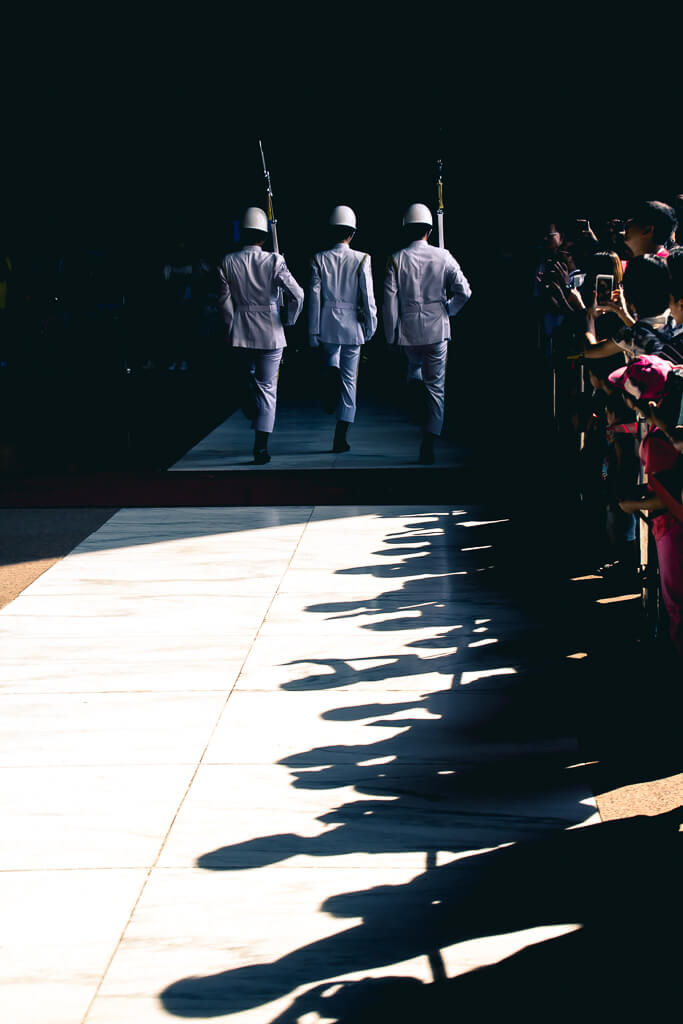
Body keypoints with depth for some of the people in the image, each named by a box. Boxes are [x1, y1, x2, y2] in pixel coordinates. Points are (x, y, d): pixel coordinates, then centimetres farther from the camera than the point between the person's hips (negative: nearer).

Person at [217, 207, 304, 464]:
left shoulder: (228, 262, -3)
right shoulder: (274, 261, -10)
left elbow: (224, 300, -1)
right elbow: (297, 295, -14)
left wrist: (231, 328, 9)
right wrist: (289, 321, 2)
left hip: (240, 333, 2)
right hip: (270, 332, -2)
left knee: (250, 375, 29)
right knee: (267, 388, 3)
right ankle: (261, 447, -2)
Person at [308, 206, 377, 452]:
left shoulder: (319, 259, -2)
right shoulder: (361, 259, -6)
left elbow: (314, 297, -3)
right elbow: (367, 297, -5)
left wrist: (313, 332, 2)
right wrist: (370, 327, 8)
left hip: (327, 324, 1)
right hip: (352, 325, -1)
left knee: (331, 357, 31)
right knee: (349, 379, 6)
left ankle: (332, 378, -5)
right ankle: (340, 436, 4)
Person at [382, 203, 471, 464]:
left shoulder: (396, 260, -4)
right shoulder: (443, 257, -3)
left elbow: (390, 302, -7)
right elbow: (464, 291, -7)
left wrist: (391, 336, 1)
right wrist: (447, 310, 11)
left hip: (408, 332, 1)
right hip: (437, 331, 0)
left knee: (415, 366, 32)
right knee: (435, 387, 2)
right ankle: (428, 445, -4)